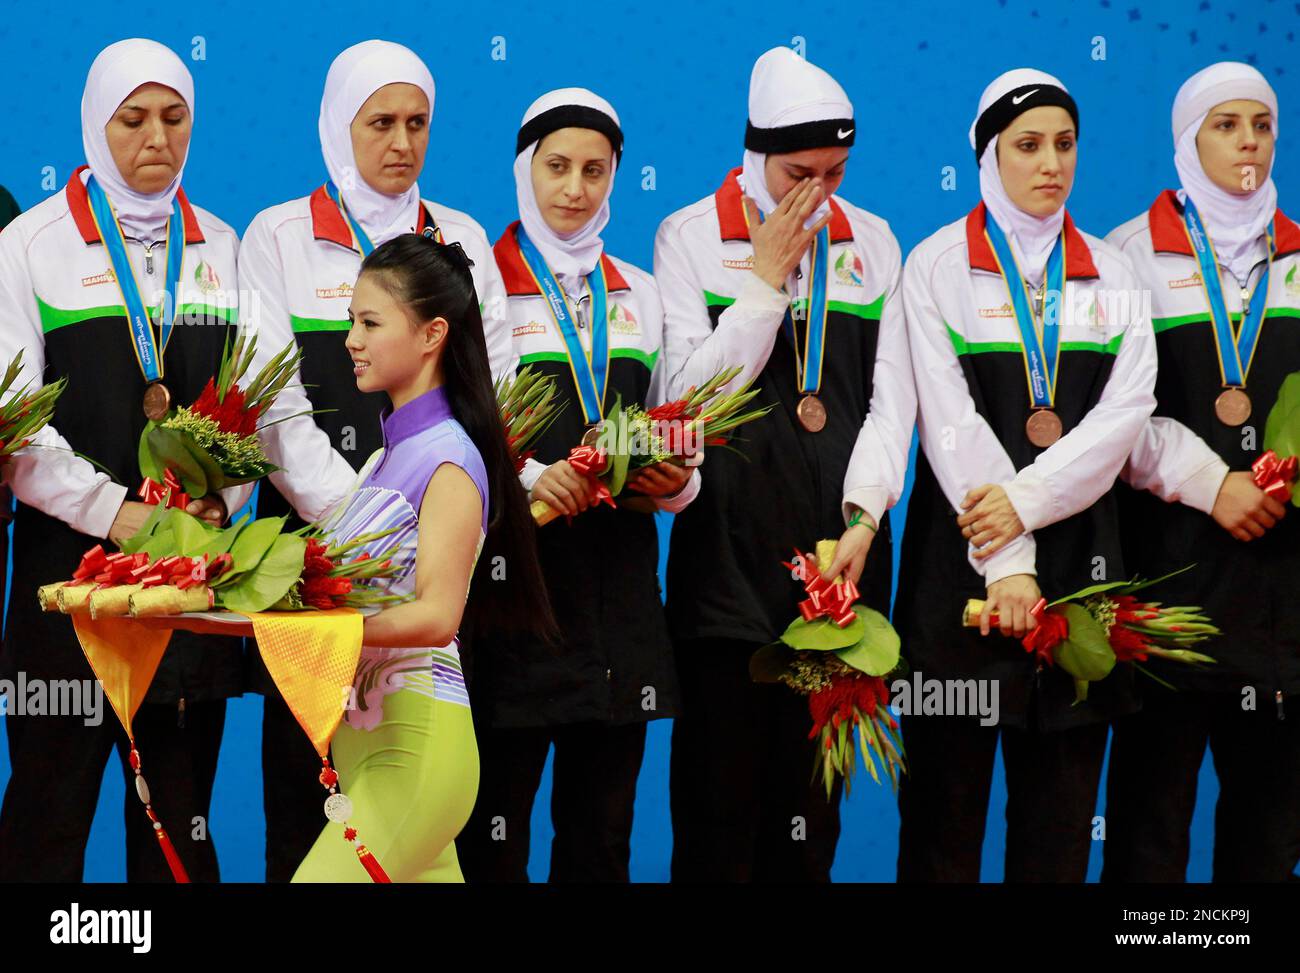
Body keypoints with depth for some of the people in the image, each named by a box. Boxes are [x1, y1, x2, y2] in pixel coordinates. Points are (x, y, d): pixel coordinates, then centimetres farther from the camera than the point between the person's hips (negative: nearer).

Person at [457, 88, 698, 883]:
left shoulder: (640, 294, 16)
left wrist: (677, 480, -3)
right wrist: (525, 479, -22)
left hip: (620, 576, 5)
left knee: (603, 828, 8)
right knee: (495, 825, -3)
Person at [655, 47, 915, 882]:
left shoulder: (872, 240, 10)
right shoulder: (691, 236, 2)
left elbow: (891, 395, 4)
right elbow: (692, 392, -7)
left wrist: (863, 516, -8)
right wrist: (768, 278, -8)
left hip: (842, 547, 3)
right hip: (731, 548, -3)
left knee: (815, 785, 8)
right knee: (720, 784, -1)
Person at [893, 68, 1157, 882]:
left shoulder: (1110, 272, 10)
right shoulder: (937, 266, 1)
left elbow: (1128, 408, -2)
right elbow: (951, 421, -8)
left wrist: (1029, 499, -16)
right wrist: (1007, 565, -16)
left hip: (1078, 543, 3)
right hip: (964, 545, -3)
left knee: (1063, 793, 5)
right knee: (948, 778, 0)